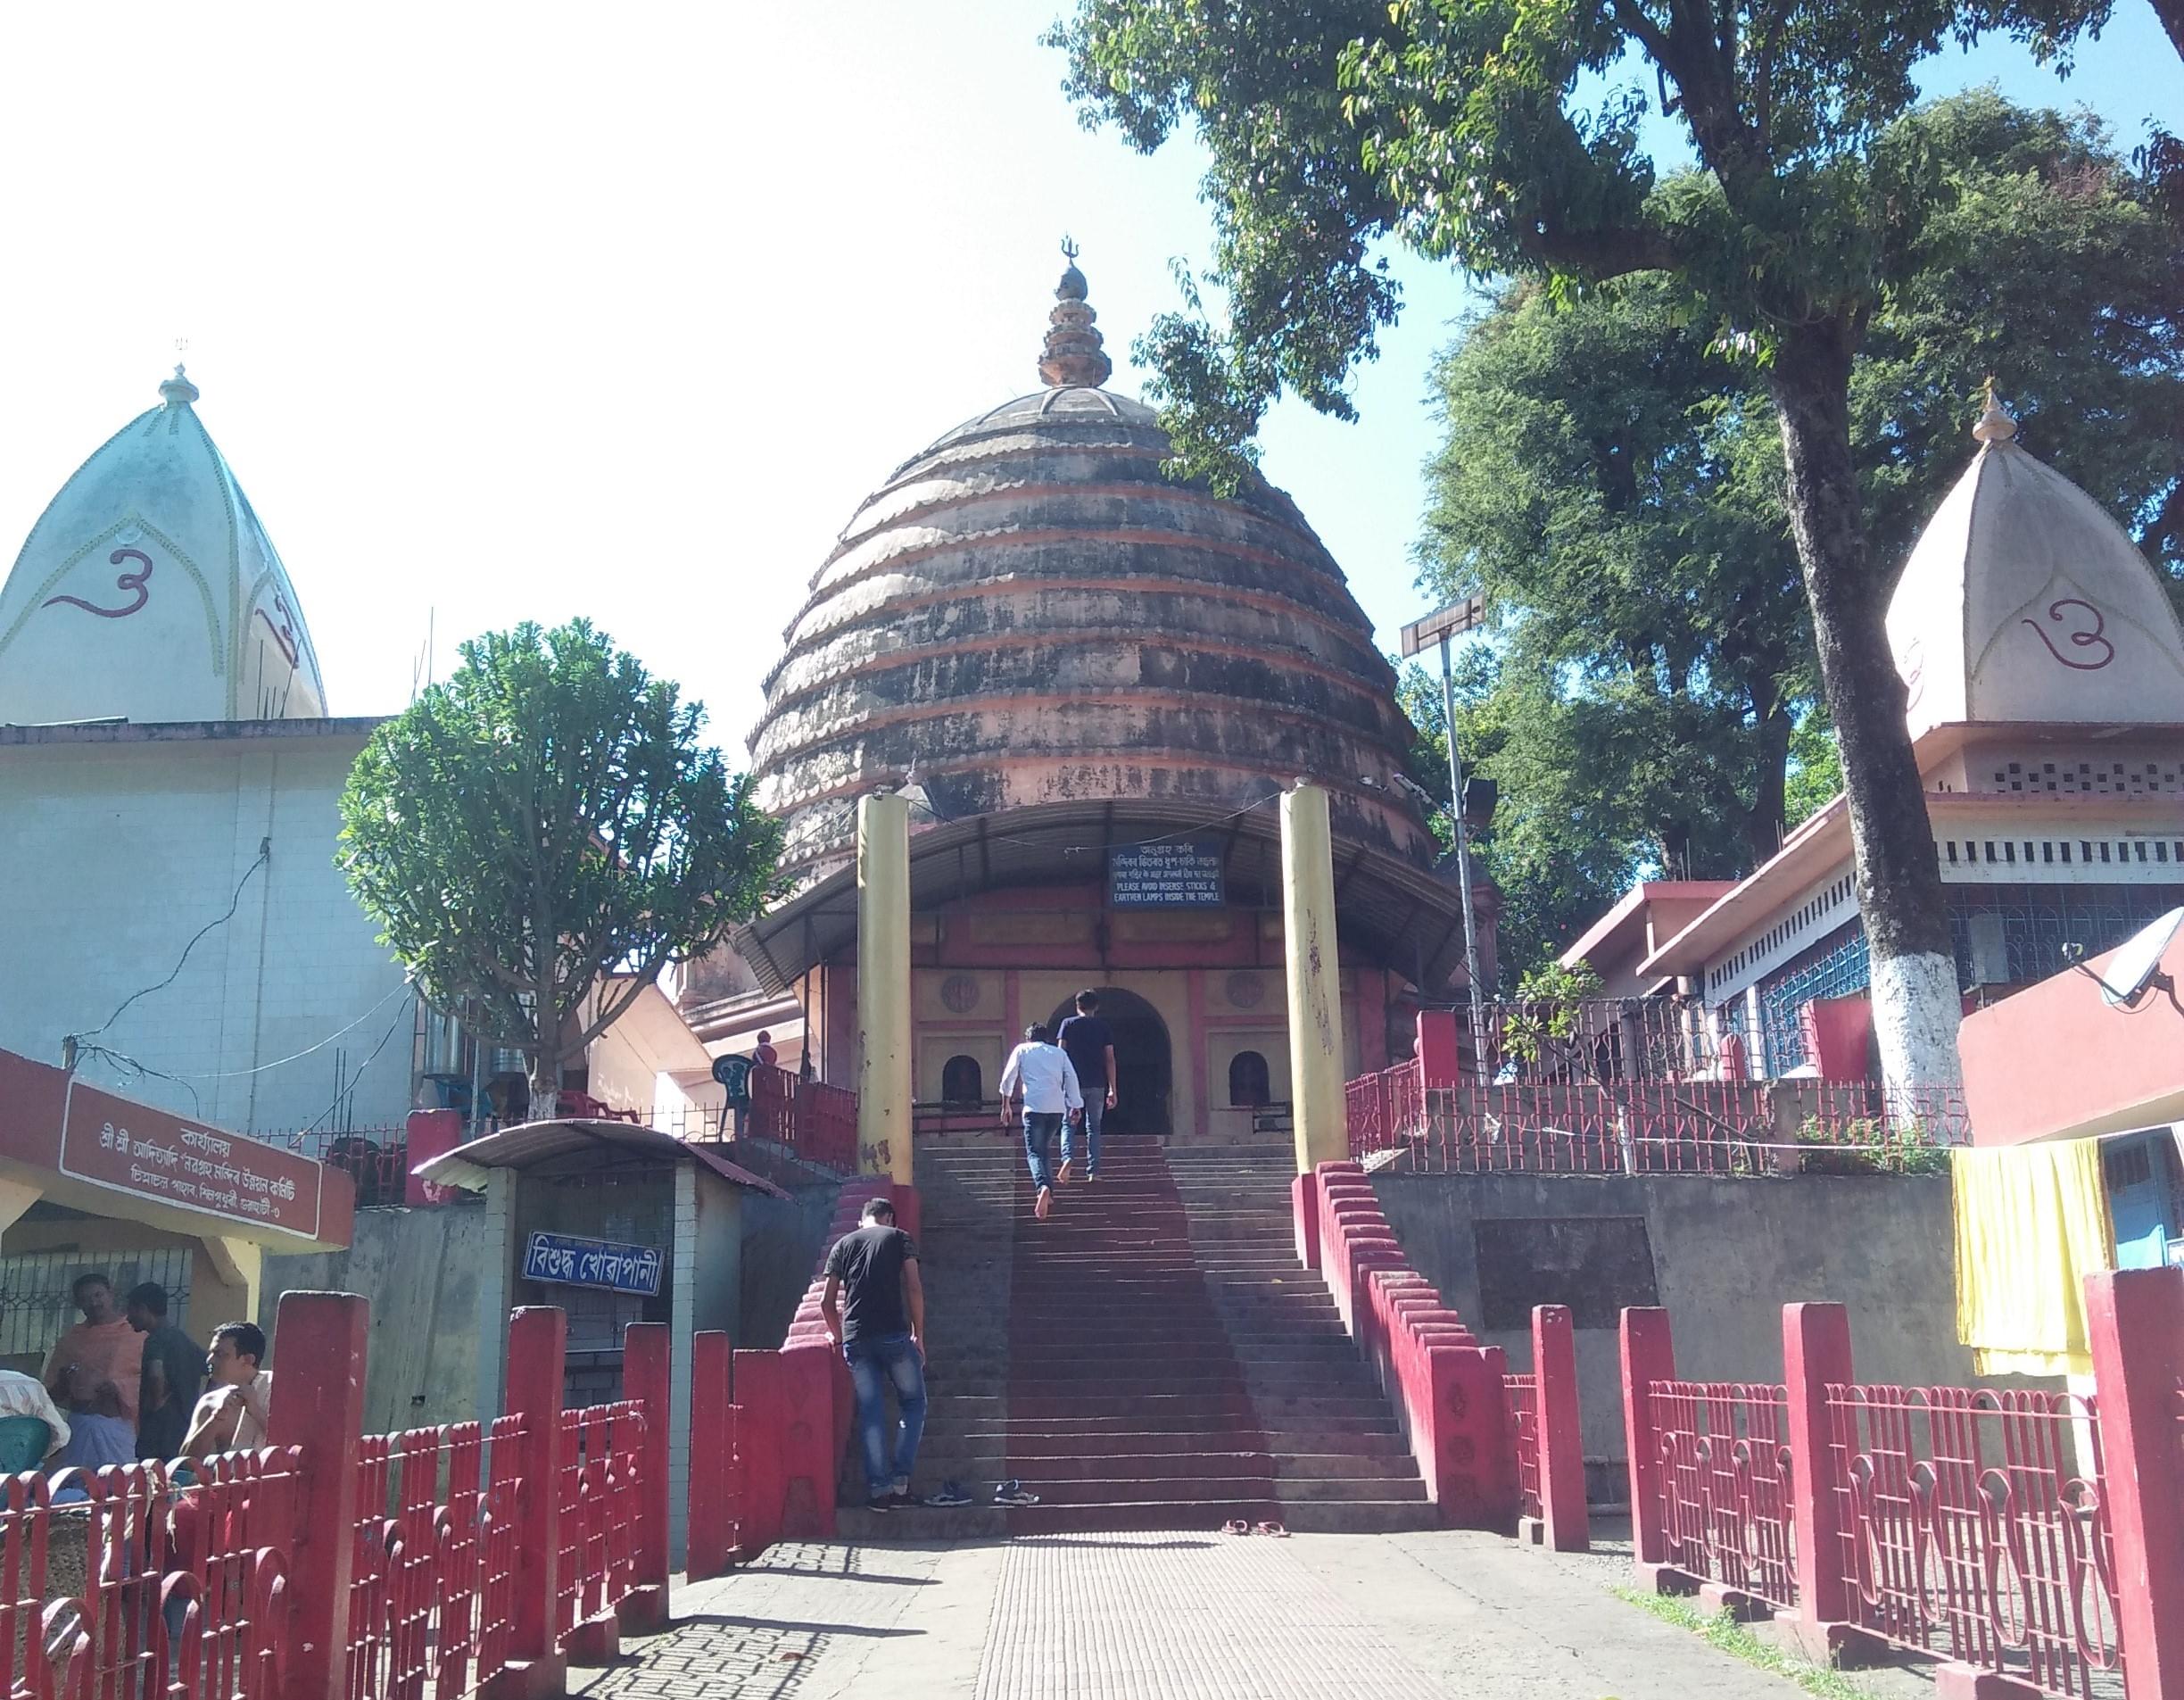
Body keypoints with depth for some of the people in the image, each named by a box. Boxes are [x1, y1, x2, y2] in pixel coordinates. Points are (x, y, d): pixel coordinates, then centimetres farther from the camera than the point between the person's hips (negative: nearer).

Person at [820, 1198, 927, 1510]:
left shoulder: (842, 1245, 17)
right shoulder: (900, 1238, 9)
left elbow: (826, 1302, 13)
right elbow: (914, 1288, -2)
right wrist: (919, 1334, 5)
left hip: (855, 1339, 3)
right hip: (893, 1333, -3)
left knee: (870, 1411, 6)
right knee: (914, 1402, 10)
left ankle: (877, 1488, -1)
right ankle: (900, 1479, 0)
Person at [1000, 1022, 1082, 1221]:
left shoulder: (1022, 1050, 15)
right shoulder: (1059, 1052, 20)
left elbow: (1008, 1077, 8)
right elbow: (1071, 1078, 11)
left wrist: (1006, 1105, 15)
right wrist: (1076, 1106, 12)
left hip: (1034, 1106, -3)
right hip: (1058, 1107, 3)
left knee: (1034, 1152, -6)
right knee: (1044, 1149, 20)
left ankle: (1044, 1187, -34)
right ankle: (1048, 1195, 12)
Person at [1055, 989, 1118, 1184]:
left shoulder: (1068, 1024, 3)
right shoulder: (1104, 1027, 7)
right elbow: (1110, 1060, 4)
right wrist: (1112, 1090, 6)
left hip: (1073, 1082, -1)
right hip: (1097, 1084, 1)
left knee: (1068, 1123, 7)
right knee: (1093, 1127, 9)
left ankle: (1067, 1157, -19)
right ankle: (1093, 1171, 3)